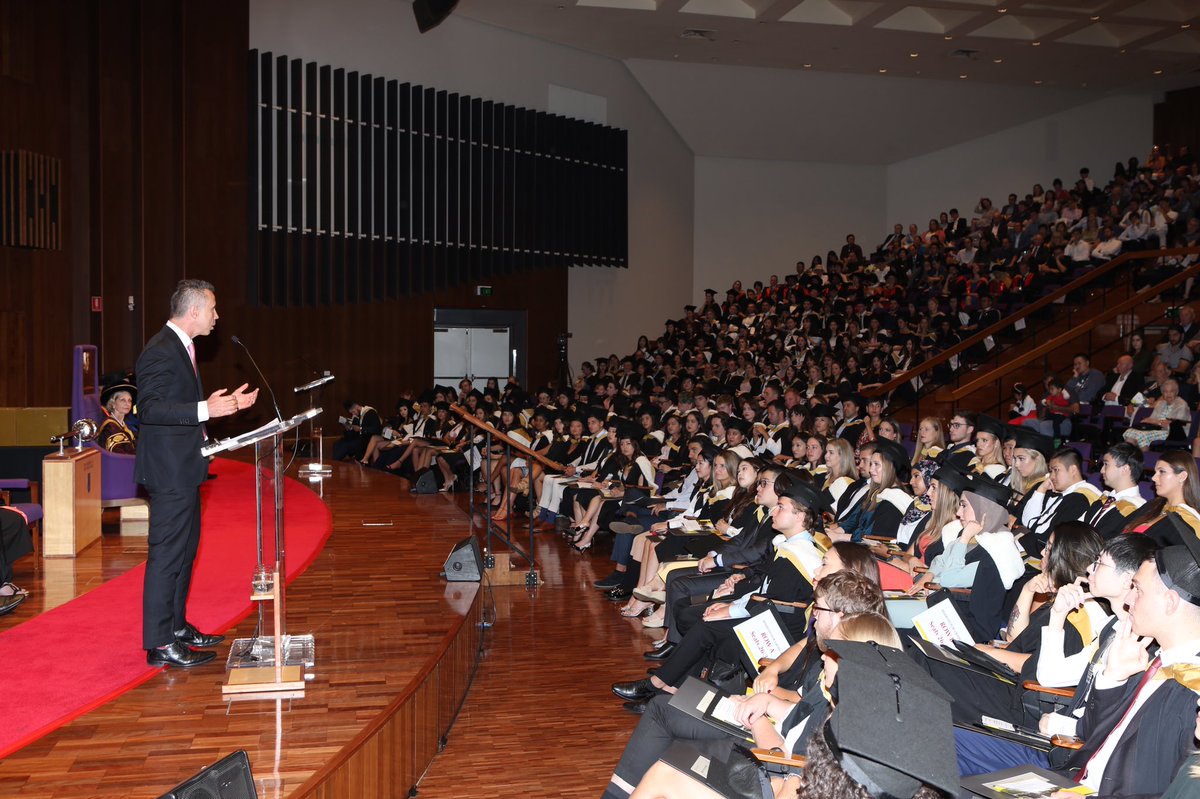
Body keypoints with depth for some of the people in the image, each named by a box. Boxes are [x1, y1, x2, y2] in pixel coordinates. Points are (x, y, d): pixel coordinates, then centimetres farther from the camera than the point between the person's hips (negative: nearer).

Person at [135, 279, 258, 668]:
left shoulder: (181, 347, 15)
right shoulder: (160, 351, -18)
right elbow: (149, 408, -25)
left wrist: (225, 402, 16)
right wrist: (205, 410, -33)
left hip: (184, 468, 11)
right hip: (169, 470, -11)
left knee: (184, 549, 18)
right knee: (167, 554, -6)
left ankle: (177, 626, 29)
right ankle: (159, 644, 1)